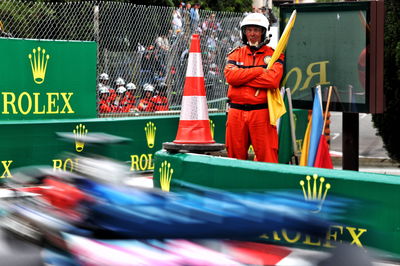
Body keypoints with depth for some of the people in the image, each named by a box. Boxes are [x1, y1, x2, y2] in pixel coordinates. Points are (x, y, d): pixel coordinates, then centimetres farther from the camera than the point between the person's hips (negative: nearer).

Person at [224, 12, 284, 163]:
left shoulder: (273, 55, 5)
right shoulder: (236, 54, 14)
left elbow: (273, 80, -13)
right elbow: (230, 76, -6)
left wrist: (242, 77, -8)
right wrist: (260, 71, -8)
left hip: (261, 111, -3)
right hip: (236, 111, 3)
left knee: (267, 156, -6)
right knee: (235, 155, 7)